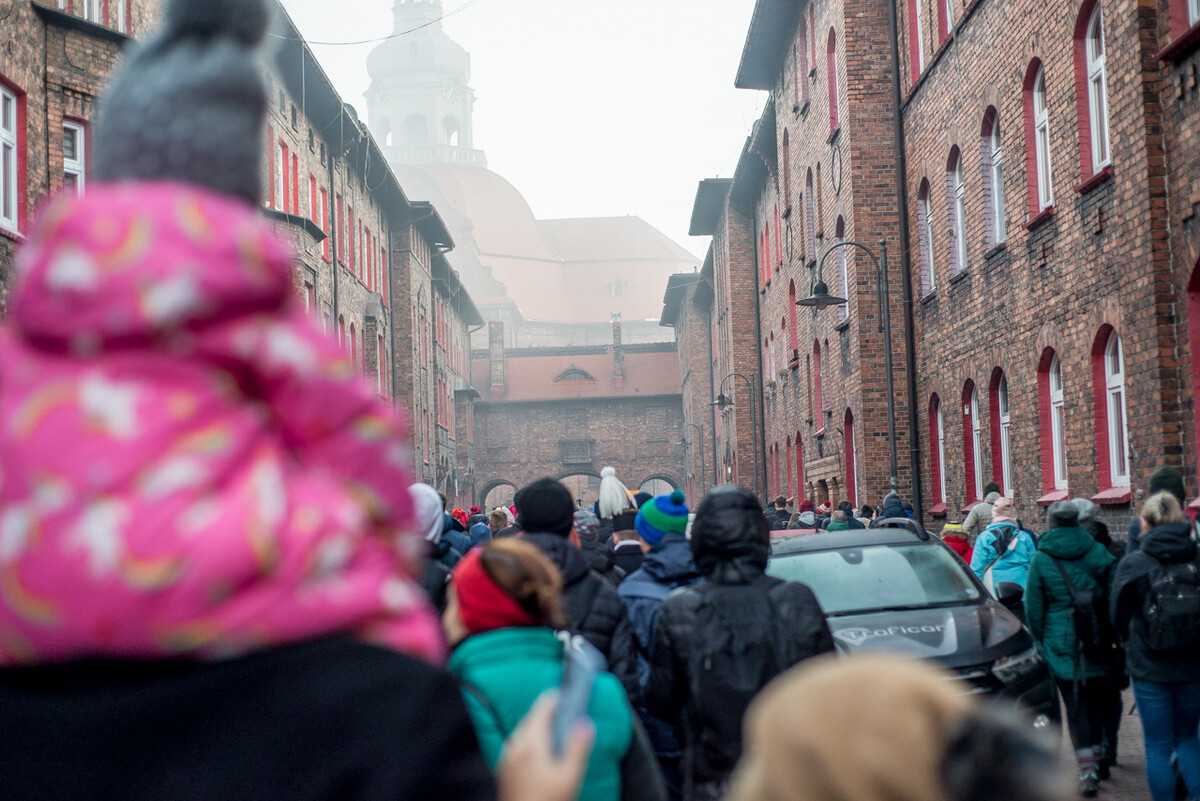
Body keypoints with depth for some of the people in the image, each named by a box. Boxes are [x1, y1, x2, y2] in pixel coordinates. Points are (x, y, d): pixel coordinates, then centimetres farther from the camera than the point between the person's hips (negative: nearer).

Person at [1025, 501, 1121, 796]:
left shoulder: (1041, 560, -4)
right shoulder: (1099, 553, 1)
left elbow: (1033, 610, -1)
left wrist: (1041, 644, 12)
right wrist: (1115, 636, 16)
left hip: (1062, 646, -2)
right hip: (1100, 647, 2)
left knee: (1075, 707, 2)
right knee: (1095, 703, 18)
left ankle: (1087, 770, -7)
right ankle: (1098, 757, 24)